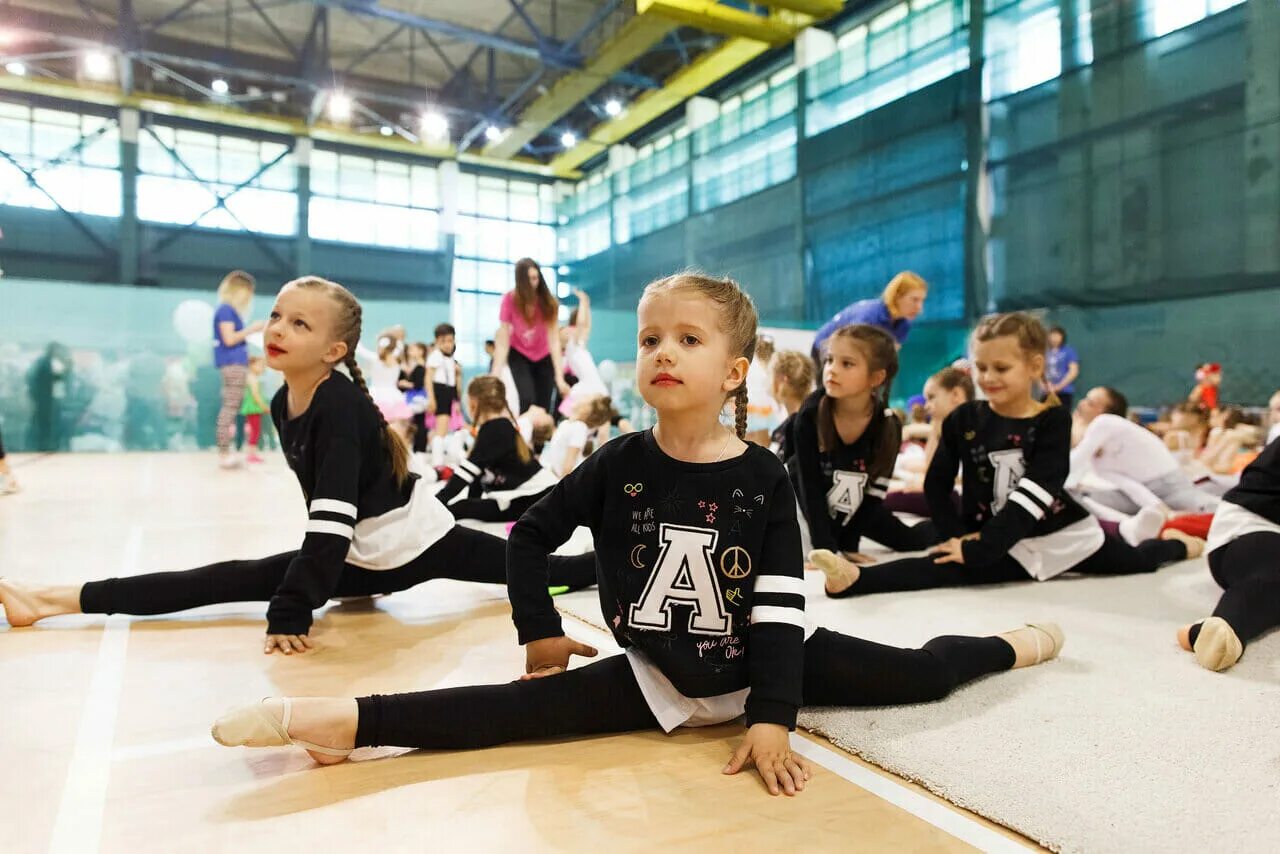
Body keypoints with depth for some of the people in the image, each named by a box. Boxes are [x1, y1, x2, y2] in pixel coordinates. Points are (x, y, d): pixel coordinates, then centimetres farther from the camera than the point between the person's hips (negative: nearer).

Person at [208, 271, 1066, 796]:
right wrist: (541, 633, 2)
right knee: (520, 707, -18)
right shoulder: (621, 464, -12)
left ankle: (1010, 646, 33)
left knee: (920, 673, 3)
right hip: (653, 675, 0)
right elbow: (530, 537, -1)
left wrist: (773, 719, -22)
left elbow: (780, 611, -16)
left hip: (758, 668, 1)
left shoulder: (765, 479, -15)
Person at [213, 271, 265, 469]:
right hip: (232, 363, -10)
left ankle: (224, 452, 13)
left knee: (231, 408, 10)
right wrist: (251, 329, -9)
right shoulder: (226, 309, -9)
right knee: (230, 407, -11)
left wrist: (253, 330, 16)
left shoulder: (231, 310, 20)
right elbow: (229, 339, -15)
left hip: (236, 364, 10)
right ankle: (223, 453, -10)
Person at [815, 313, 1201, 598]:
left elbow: (1035, 494, -22)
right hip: (999, 544, 0)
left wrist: (978, 548, -28)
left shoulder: (1053, 421, -13)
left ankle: (1176, 544, 57)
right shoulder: (963, 420, -5)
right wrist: (960, 537, -13)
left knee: (1135, 560, 24)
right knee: (944, 568, -28)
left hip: (1062, 534, 1)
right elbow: (936, 485, -1)